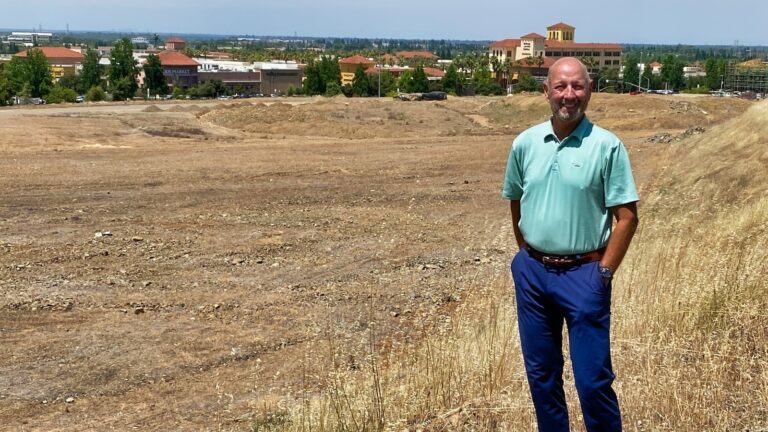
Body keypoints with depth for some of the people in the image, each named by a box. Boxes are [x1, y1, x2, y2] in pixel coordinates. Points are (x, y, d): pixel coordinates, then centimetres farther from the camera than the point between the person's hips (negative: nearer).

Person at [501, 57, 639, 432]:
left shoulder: (607, 146, -9)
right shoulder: (525, 144, 2)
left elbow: (627, 216, -8)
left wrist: (604, 271, -11)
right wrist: (528, 255, 12)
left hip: (583, 274, -4)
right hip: (532, 273, 4)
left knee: (593, 380, 0)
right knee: (541, 374, 16)